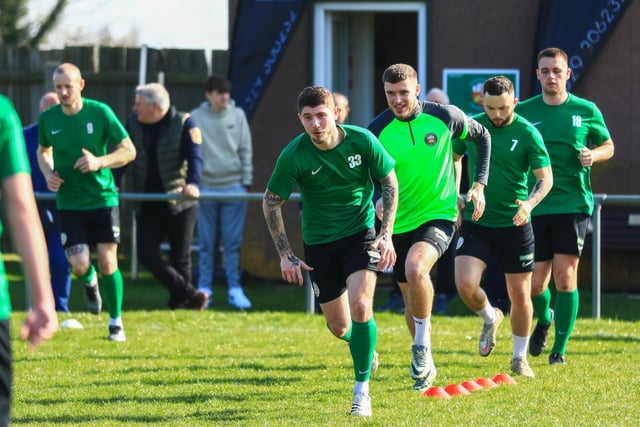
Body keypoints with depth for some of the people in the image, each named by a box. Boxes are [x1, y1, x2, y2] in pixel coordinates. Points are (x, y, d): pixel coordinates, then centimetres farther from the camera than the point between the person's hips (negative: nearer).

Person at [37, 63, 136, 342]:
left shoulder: (100, 112, -9)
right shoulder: (47, 119, -2)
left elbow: (129, 151, -5)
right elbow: (43, 151, 18)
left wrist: (100, 162, -21)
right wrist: (48, 173, -2)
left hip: (103, 198, -1)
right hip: (69, 202, 1)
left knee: (107, 262, -2)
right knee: (79, 264, -11)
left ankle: (116, 322, 16)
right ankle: (89, 282, 28)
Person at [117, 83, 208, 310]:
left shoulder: (183, 124, -6)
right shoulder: (133, 124, 5)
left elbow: (194, 157, -16)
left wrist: (192, 183, -35)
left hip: (179, 204, -4)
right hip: (148, 206, 4)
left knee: (180, 258, 1)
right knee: (147, 253, -9)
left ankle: (180, 303, 13)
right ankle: (189, 295, -4)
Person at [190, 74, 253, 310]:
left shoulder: (237, 115, 3)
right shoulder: (196, 117, -1)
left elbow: (246, 151, 6)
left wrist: (246, 182, 2)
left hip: (234, 187, 1)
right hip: (206, 188, -1)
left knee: (233, 243, 1)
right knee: (207, 243, 4)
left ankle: (234, 289, 5)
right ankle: (204, 288, 10)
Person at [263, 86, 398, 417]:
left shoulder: (362, 141, -16)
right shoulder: (294, 155, -17)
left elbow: (390, 183, 0)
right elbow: (270, 203, -3)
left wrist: (386, 235, -8)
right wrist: (285, 255, -5)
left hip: (360, 234, -1)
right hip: (319, 243, 1)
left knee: (360, 307, -23)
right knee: (339, 327, 9)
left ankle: (361, 390, -8)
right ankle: (364, 347, 47)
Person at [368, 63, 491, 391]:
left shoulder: (445, 117, -10)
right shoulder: (377, 130, -9)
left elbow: (482, 137, 9)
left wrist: (479, 184, 3)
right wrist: (378, 201, -22)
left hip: (439, 214, -3)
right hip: (399, 222, 3)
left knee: (415, 268, -31)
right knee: (411, 297, 12)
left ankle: (422, 347, -13)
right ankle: (425, 367, 33)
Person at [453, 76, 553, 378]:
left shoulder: (527, 133, -9)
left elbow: (546, 178, -11)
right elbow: (451, 158, 16)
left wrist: (529, 204, -29)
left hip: (514, 225, -2)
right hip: (475, 223, 2)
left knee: (520, 296, 3)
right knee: (465, 285, -17)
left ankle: (519, 357, 23)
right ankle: (490, 318, 17)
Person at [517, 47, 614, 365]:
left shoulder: (586, 111, 2)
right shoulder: (524, 112, 4)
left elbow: (608, 146, 13)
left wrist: (593, 155, -9)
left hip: (573, 204, -1)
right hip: (536, 207, 2)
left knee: (564, 276, -10)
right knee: (535, 284, 3)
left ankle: (560, 348, 0)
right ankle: (544, 319, 37)